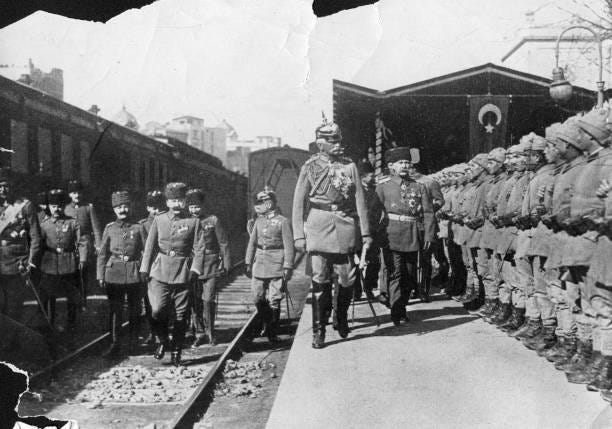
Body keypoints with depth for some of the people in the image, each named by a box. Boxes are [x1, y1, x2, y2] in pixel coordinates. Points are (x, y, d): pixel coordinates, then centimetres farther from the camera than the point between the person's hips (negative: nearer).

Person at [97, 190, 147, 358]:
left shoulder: (138, 228, 2)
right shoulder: (109, 228, 6)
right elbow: (102, 254, 7)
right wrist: (100, 276, 3)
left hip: (134, 274, -1)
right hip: (114, 273, 1)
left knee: (134, 310, 8)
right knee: (115, 311, 0)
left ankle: (133, 343, 23)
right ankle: (115, 345, 6)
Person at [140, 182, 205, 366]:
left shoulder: (193, 222, 3)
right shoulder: (159, 220, 7)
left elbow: (199, 248, 0)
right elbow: (150, 246, 10)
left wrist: (195, 269, -11)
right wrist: (145, 269, 5)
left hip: (183, 273, -1)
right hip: (160, 272, 1)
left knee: (181, 314, 4)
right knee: (158, 310, -12)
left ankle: (176, 351, 19)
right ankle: (162, 341, 14)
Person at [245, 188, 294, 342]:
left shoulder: (283, 221, -6)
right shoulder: (259, 221, 11)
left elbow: (289, 246, -7)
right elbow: (252, 243, 15)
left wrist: (288, 267, -11)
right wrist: (248, 263, 11)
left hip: (276, 266, -5)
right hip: (259, 265, 5)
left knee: (274, 300, -2)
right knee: (257, 298, 6)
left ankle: (273, 332, 10)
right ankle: (266, 325, 28)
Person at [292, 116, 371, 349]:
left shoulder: (350, 166, 7)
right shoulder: (310, 167, 4)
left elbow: (360, 200, 5)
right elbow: (299, 203, 3)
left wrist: (365, 233, 1)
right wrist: (299, 235, -4)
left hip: (345, 227, 2)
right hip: (319, 227, -1)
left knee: (347, 279, 4)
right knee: (320, 279, -3)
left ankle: (342, 319, 30)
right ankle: (318, 331, 5)